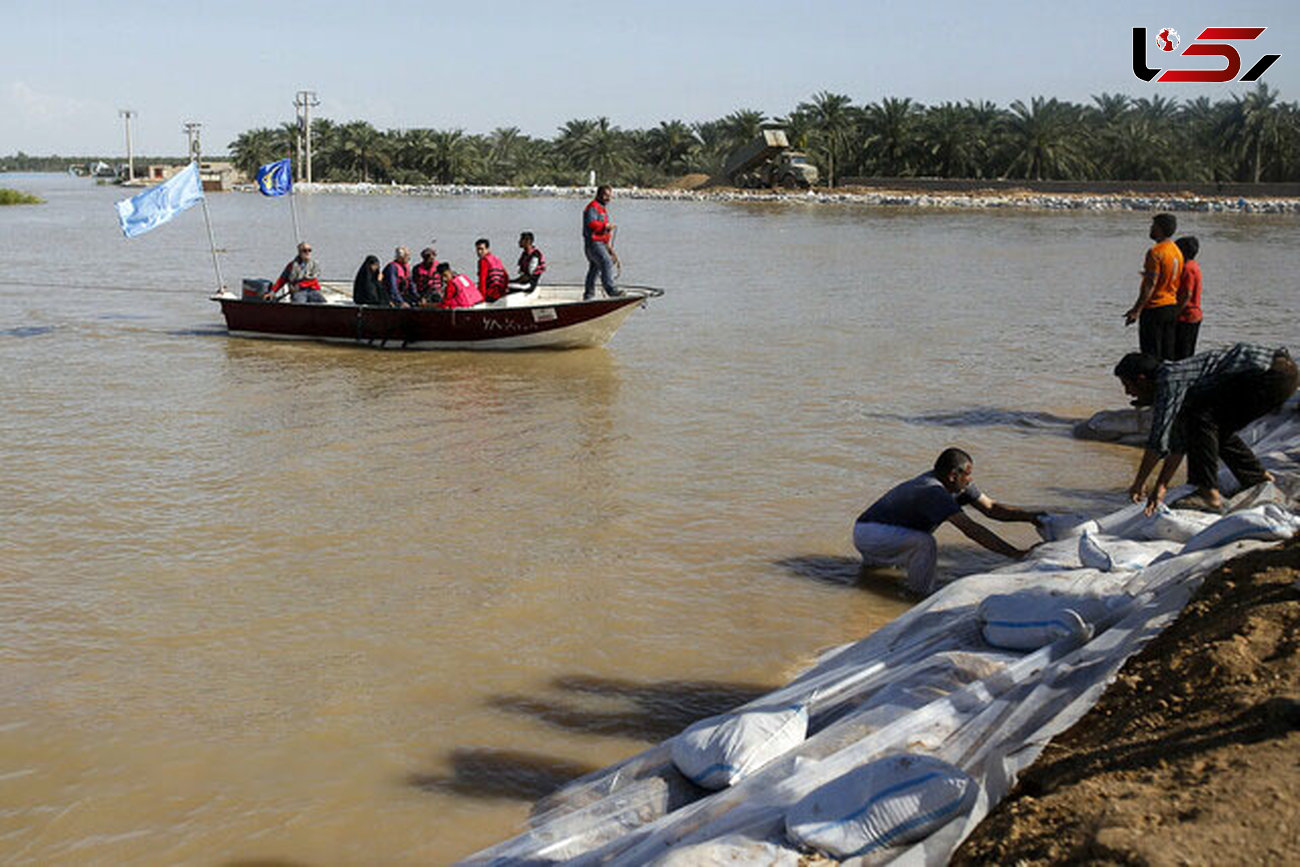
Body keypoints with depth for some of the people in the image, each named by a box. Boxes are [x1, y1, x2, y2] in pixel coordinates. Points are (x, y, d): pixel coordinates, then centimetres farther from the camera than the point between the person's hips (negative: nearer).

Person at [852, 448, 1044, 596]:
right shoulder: (934, 492, -29)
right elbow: (971, 530, -34)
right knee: (924, 542, -32)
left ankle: (874, 560, 44)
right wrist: (1015, 553, -35)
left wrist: (1030, 516, -6)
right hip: (868, 533, -10)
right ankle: (922, 594, -13)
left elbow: (990, 507, 5)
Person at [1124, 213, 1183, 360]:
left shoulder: (1156, 252, -16)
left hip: (1154, 308, -9)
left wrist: (1136, 309, -21)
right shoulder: (1177, 251, 11)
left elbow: (1150, 285, -21)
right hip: (1172, 306, 9)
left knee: (1151, 355, -5)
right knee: (1167, 354, 11)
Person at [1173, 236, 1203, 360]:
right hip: (1195, 316, 10)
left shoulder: (1188, 268, -17)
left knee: (1180, 355, -7)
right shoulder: (1195, 266, 14)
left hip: (1185, 317, -10)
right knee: (1189, 353, 14)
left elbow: (1187, 295, -21)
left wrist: (1175, 315, -19)